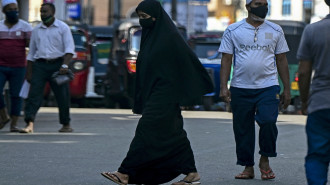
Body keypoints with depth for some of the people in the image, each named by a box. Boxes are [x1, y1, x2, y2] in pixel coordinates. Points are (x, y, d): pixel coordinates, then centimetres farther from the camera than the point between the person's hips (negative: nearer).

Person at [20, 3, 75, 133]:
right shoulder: (36, 30, 14)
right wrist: (29, 72, 10)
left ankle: (66, 124, 17)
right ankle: (29, 124, -21)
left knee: (62, 96, 2)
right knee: (34, 94, -12)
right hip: (40, 65, 2)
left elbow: (69, 49, -5)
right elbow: (31, 53, 16)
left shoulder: (63, 28, 3)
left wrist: (65, 65, -20)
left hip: (57, 65, -2)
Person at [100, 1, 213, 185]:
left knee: (147, 130, -9)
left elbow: (189, 59, -11)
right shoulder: (150, 35, 14)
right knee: (173, 134, 9)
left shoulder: (170, 36, -12)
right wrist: (140, 98, 16)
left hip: (164, 94, -9)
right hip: (152, 93, 9)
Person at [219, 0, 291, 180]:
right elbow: (226, 60, 5)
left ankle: (265, 160, 3)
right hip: (241, 88, 0)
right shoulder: (233, 31, 6)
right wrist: (223, 86, -4)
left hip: (268, 86, 0)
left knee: (268, 122, -18)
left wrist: (286, 89, 10)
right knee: (243, 129, 3)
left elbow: (281, 61, 13)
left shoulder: (275, 31, 10)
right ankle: (248, 167, 15)